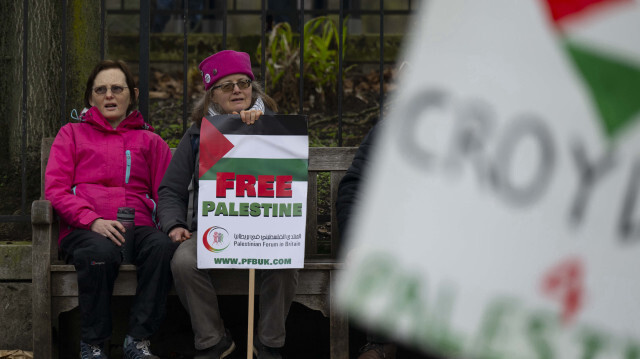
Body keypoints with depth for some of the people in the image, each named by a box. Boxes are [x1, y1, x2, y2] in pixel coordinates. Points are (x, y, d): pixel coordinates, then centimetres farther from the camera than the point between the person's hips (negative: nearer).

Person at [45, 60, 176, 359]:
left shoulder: (150, 141, 27)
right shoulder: (72, 134, 22)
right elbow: (55, 189, 9)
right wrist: (93, 221, -10)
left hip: (138, 228, 2)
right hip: (83, 230, -1)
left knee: (163, 246, -35)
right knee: (101, 252, -39)